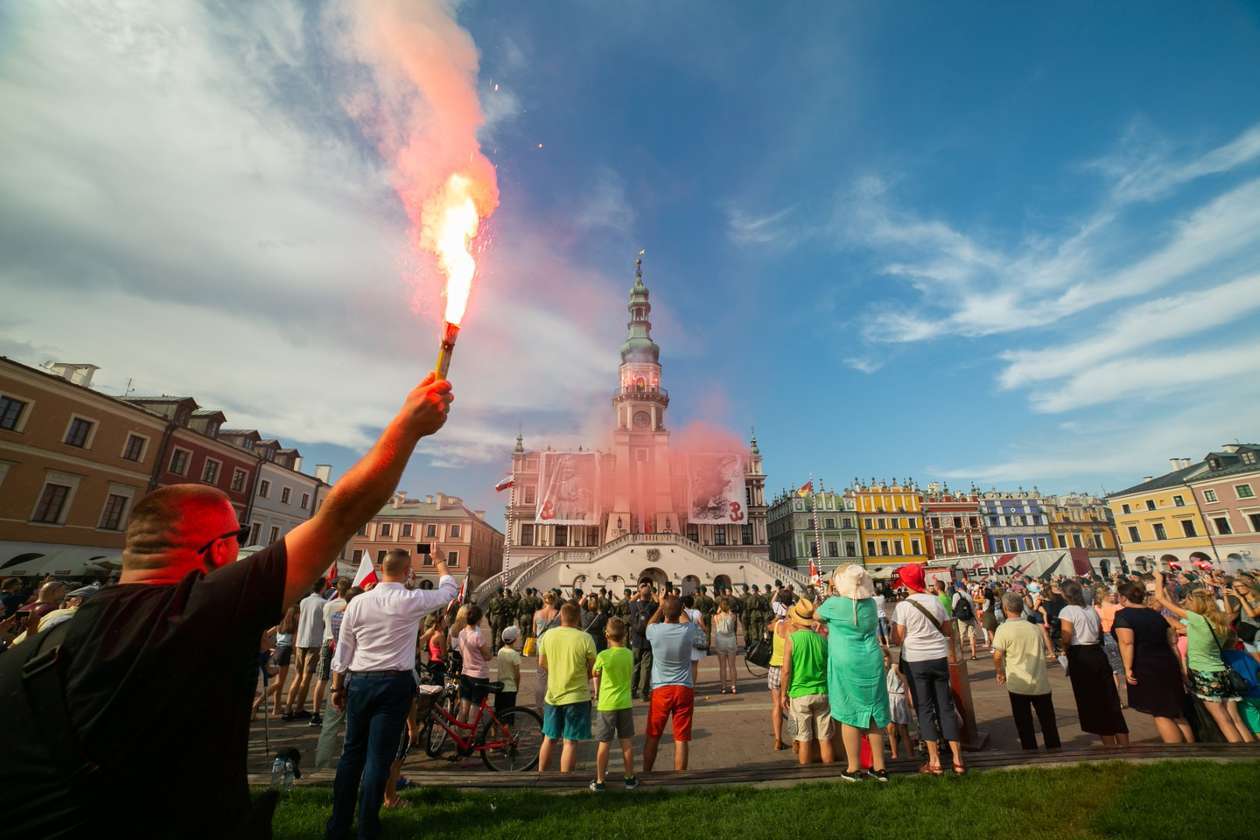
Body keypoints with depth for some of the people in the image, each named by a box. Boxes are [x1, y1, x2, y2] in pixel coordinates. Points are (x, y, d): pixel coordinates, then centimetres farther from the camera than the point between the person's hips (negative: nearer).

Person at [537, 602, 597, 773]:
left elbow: (542, 664, 6)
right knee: (570, 742, 7)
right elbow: (593, 668, -7)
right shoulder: (585, 638, -16)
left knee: (549, 739, 21)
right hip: (577, 696, -4)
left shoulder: (548, 635, -7)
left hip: (552, 695, 4)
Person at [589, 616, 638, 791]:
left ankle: (600, 781, 18)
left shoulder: (603, 655, -16)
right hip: (625, 703, 3)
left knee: (604, 744, 8)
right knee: (627, 742, 14)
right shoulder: (629, 654, -6)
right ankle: (630, 778, 24)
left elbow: (595, 674, -1)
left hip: (606, 704, -3)